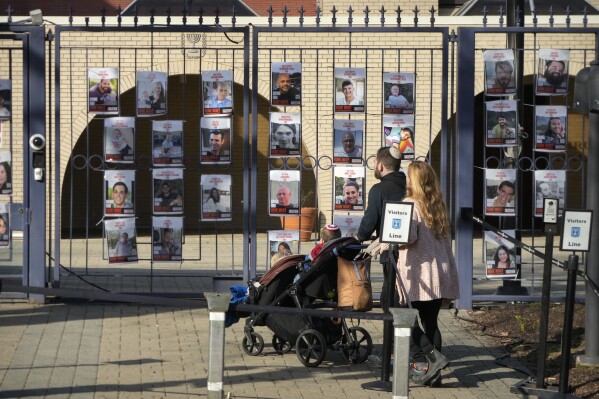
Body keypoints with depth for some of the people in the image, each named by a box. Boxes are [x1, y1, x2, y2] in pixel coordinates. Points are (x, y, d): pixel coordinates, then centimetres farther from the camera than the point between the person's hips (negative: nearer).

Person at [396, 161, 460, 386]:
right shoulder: (438, 206, 13)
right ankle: (432, 367, 8)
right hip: (439, 272, 7)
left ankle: (428, 358, -14)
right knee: (430, 320, 10)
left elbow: (409, 237, -19)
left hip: (417, 272, -7)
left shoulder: (411, 204, -9)